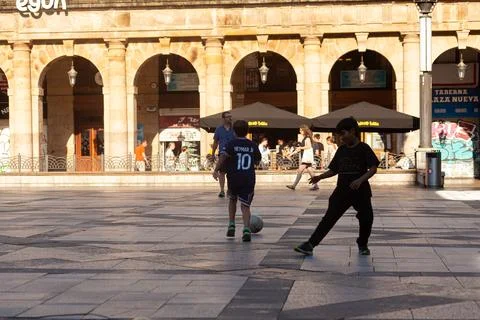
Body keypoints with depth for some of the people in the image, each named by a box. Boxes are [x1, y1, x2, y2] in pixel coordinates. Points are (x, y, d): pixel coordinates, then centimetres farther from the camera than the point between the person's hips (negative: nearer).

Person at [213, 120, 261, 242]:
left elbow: (223, 156, -17)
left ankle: (231, 225, 17)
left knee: (232, 199, 24)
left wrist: (216, 170, -22)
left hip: (233, 178, 0)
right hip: (248, 179, 1)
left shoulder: (231, 144, -2)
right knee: (245, 205, 1)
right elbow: (257, 161, 19)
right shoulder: (252, 145, 6)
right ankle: (246, 228, -20)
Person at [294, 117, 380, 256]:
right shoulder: (341, 150, 9)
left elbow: (373, 168, -12)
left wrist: (361, 180, -27)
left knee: (366, 219, 2)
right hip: (342, 191, 3)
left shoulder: (364, 148, -6)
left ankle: (362, 245, 29)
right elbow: (334, 170, 14)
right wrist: (319, 177, -1)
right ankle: (310, 245, -8)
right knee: (329, 218, -2)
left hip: (361, 191, -3)